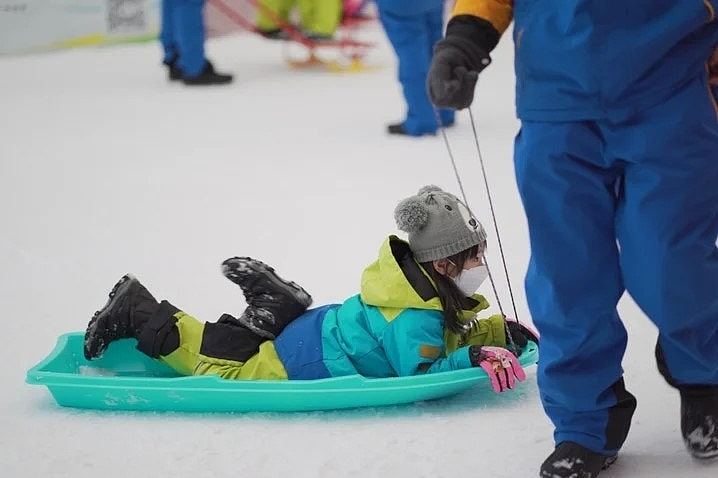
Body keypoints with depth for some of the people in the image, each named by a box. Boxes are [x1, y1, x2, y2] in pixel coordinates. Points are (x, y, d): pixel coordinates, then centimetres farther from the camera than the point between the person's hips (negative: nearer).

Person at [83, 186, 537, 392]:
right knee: (219, 365, 1)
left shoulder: (438, 294, 2)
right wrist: (472, 357, -37)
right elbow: (417, 372, -32)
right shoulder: (414, 316, -28)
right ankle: (137, 311, 8)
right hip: (305, 360, -8)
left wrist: (500, 330, -1)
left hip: (319, 329, 8)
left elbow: (452, 335, 14)